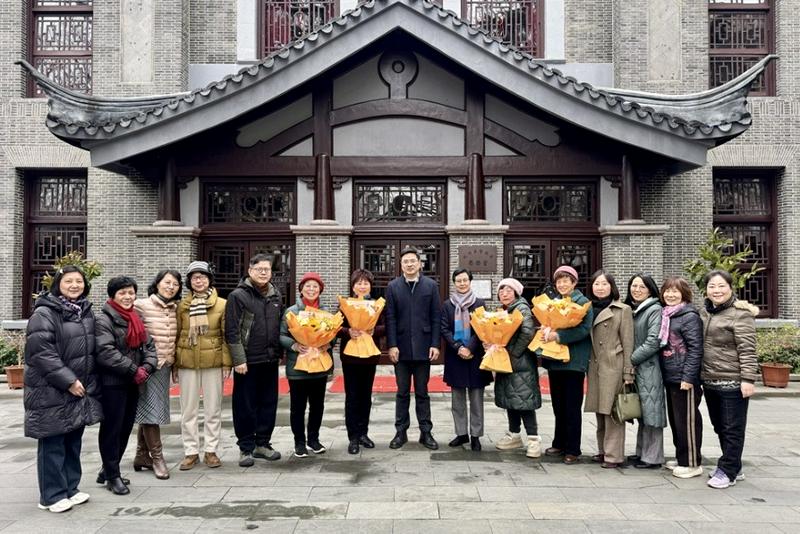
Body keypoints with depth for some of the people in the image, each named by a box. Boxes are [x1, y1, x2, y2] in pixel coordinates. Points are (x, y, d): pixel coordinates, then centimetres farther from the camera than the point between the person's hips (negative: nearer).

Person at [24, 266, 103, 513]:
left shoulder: (86, 311, 12)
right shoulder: (44, 313, -12)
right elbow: (41, 352, -19)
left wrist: (90, 382, 12)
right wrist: (68, 381, -20)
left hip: (82, 388, 7)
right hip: (52, 390, -7)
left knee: (73, 441, 14)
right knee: (53, 443, 2)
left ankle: (70, 488, 26)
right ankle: (52, 496, 13)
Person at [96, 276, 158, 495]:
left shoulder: (136, 319, 14)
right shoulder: (104, 320, -10)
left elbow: (148, 345, 10)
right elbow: (106, 353, -21)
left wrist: (147, 367, -9)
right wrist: (134, 370, -20)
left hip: (132, 383, 7)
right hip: (112, 384, -7)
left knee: (126, 428, 13)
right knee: (112, 429, 1)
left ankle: (109, 469, 28)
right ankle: (112, 476, 12)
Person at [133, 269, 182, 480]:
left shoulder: (175, 308, 8)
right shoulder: (141, 305, -10)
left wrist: (172, 362, 16)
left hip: (165, 366, 6)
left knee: (146, 410, 14)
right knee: (150, 409, -3)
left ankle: (141, 456, 23)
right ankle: (157, 457, 6)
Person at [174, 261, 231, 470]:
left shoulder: (222, 304, -1)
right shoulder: (182, 305, 4)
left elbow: (226, 336, 0)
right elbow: (175, 336, 7)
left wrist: (226, 363, -5)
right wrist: (174, 364, 3)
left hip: (213, 363, -1)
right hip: (187, 363, 2)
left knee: (213, 409, 6)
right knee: (188, 410, 7)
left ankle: (211, 450, 18)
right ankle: (191, 451, 18)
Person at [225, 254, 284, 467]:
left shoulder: (276, 295, 11)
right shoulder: (238, 295, -7)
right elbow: (231, 331, -11)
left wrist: (280, 352, 14)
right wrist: (239, 359, -15)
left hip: (270, 360, 6)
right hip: (248, 361, -5)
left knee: (269, 404, 11)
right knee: (245, 406, 3)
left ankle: (262, 443, 24)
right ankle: (246, 447, 15)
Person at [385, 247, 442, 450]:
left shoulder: (431, 285, 3)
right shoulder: (393, 287, 3)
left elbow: (436, 317, 1)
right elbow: (390, 318, 0)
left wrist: (435, 344, -6)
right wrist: (392, 345, -8)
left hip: (423, 347, 0)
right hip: (401, 347, 0)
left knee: (422, 392, 8)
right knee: (402, 392, 9)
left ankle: (426, 432, 16)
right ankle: (401, 432, 18)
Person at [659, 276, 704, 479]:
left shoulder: (689, 317, -11)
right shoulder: (666, 316, 12)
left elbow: (696, 349, -15)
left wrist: (688, 377, -19)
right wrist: (664, 374, 13)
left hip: (684, 378, -8)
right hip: (670, 377, 8)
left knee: (687, 420, 0)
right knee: (675, 419, 16)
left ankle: (692, 463, 10)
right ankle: (681, 458, 28)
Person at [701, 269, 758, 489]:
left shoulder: (740, 313, -11)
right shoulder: (706, 312, 12)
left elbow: (747, 349, -16)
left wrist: (748, 379, -20)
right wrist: (702, 375, 17)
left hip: (732, 382, -8)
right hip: (710, 380, 8)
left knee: (732, 429, 2)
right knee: (719, 427, 16)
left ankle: (728, 471, 12)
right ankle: (733, 467, 30)